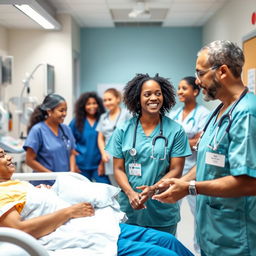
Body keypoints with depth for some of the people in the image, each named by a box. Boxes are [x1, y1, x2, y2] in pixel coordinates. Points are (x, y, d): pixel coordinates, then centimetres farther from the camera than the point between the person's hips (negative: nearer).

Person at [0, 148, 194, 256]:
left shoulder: (17, 184, 23)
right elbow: (18, 230, -20)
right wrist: (69, 211, -15)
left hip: (90, 225, 11)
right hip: (77, 239, -10)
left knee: (167, 240, 7)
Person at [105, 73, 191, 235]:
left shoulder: (175, 131, -2)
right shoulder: (123, 131, 3)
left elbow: (176, 170, -4)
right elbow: (118, 169, 3)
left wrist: (153, 188, -20)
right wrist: (130, 192, -15)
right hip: (129, 210, 1)